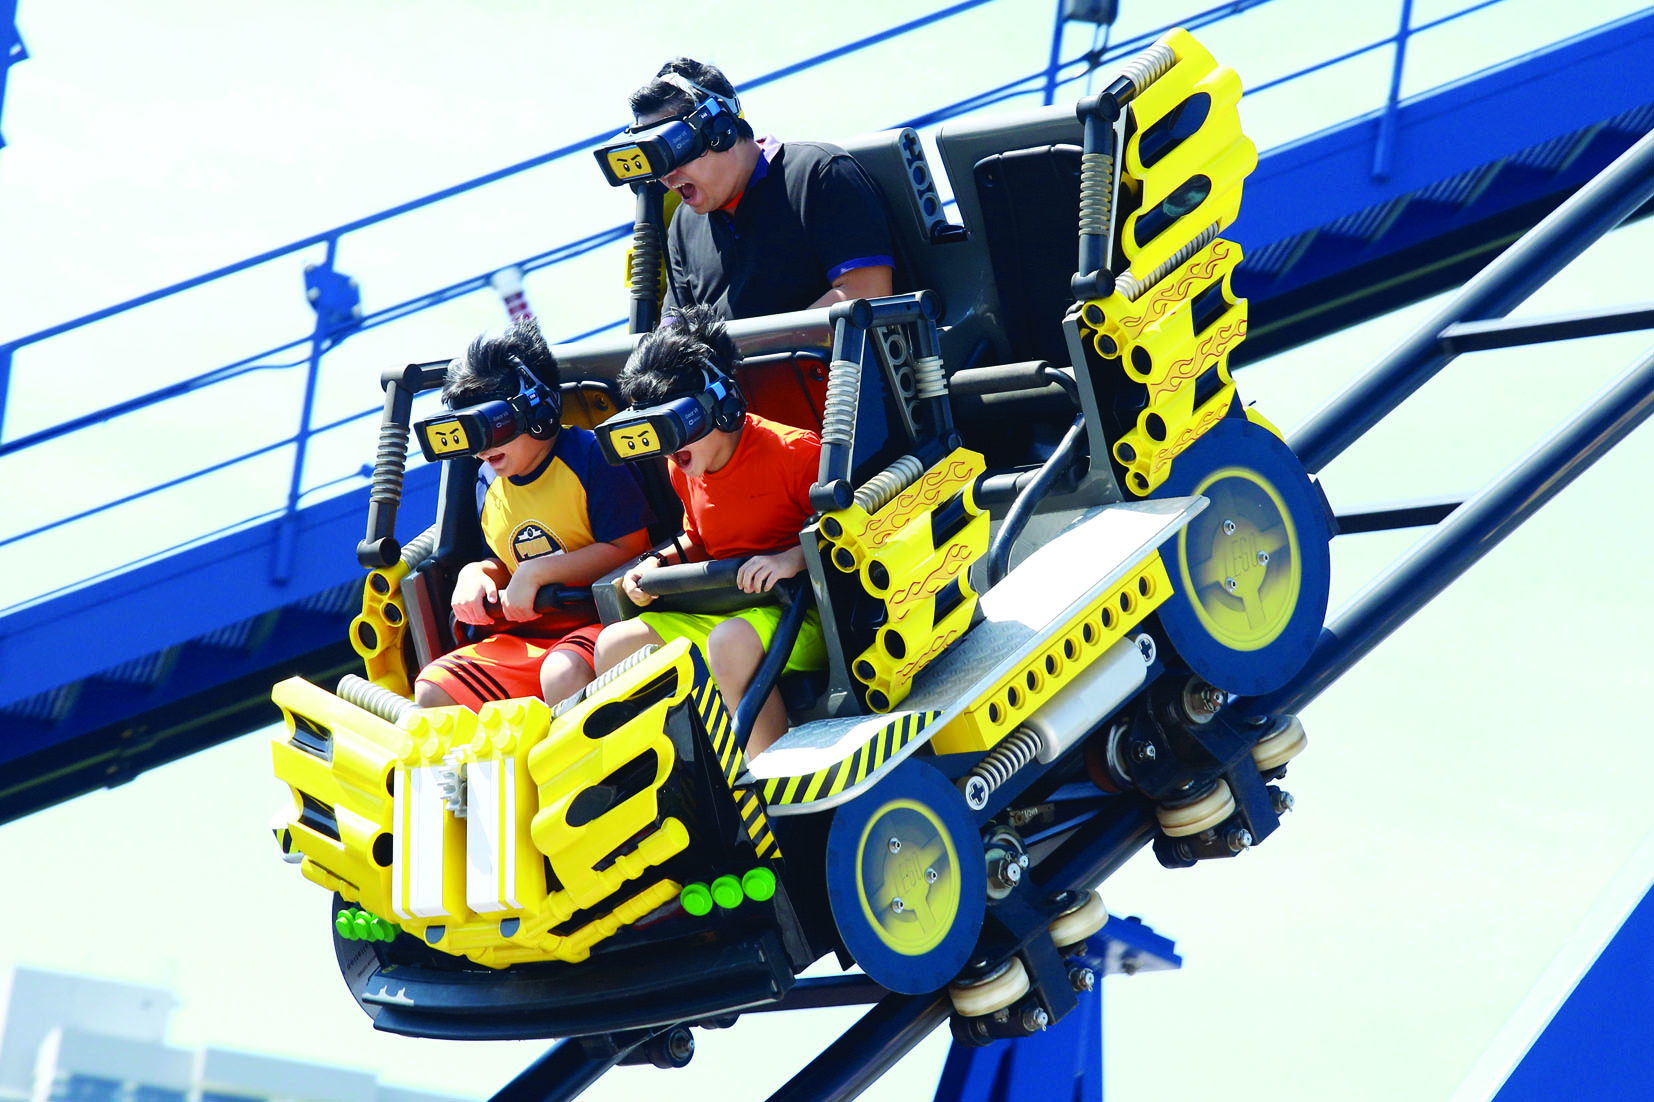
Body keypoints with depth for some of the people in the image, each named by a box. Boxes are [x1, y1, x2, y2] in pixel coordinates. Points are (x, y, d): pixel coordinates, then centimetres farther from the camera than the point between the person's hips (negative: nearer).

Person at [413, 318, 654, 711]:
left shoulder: (588, 455, -8)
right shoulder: (488, 483, 14)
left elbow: (629, 548, -14)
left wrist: (536, 571, -15)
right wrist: (476, 573, 3)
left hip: (594, 622, -7)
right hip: (522, 637, 7)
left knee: (563, 675, -40)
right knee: (432, 690, -11)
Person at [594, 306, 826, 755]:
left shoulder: (794, 452, -14)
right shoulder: (683, 470, 9)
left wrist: (793, 557, -29)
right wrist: (658, 565, 8)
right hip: (723, 612, 8)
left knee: (730, 641, -38)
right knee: (615, 644, -4)